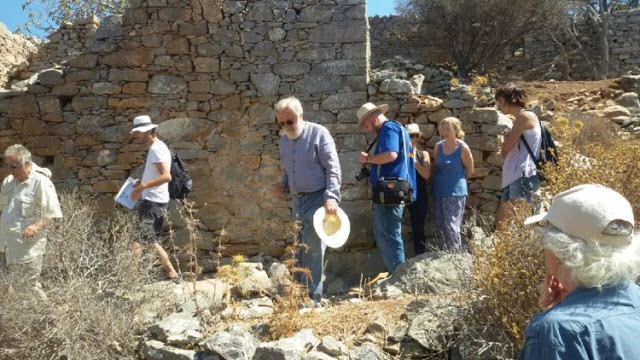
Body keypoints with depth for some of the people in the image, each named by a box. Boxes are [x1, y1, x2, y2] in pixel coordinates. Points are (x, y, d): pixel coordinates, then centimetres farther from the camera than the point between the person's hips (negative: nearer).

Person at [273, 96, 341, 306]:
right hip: (297, 200, 7)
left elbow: (333, 169, -12)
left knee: (312, 248, -9)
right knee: (299, 249, 12)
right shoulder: (284, 140, 12)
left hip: (317, 198, -7)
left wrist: (331, 197, -22)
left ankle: (313, 297, -1)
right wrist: (284, 185, 3)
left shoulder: (319, 134, -8)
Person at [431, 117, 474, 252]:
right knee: (440, 227, 8)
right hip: (438, 192, 5)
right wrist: (441, 180, 12)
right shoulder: (438, 146, 4)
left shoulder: (463, 148, -9)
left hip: (455, 192, -5)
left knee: (451, 226, -8)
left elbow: (470, 170, 2)